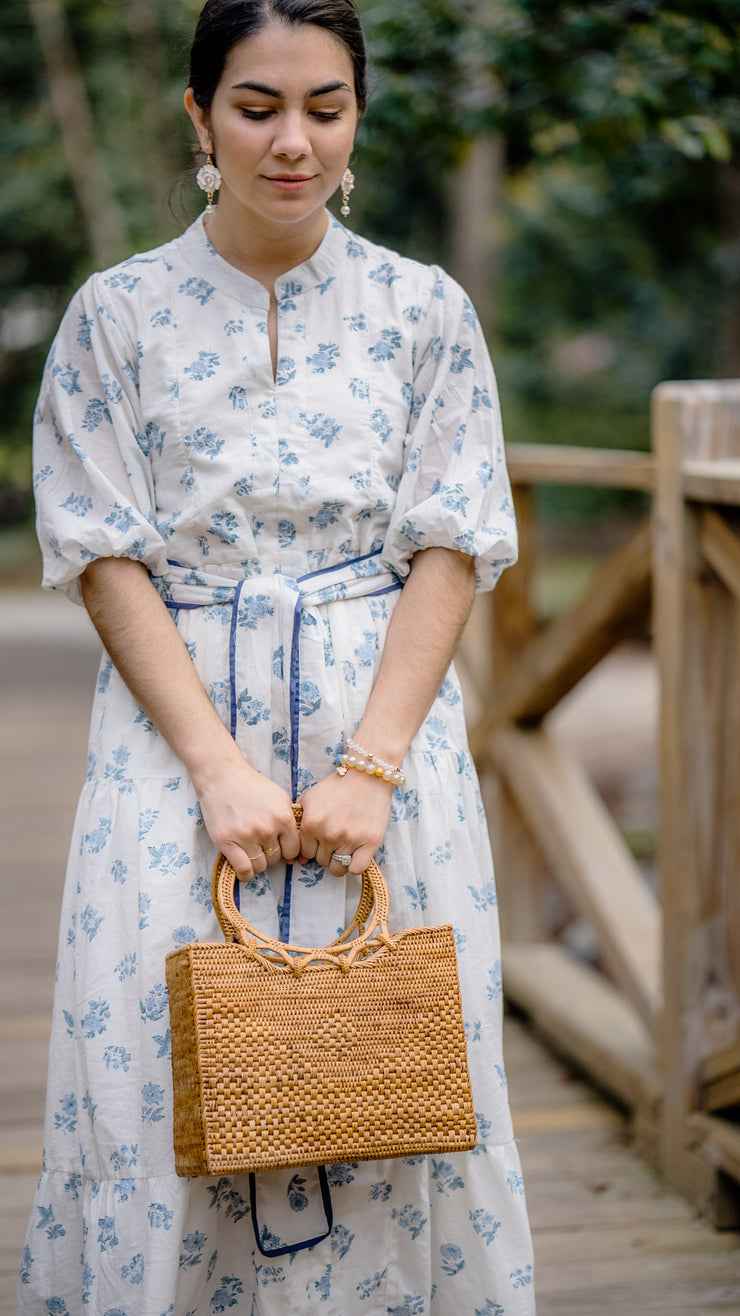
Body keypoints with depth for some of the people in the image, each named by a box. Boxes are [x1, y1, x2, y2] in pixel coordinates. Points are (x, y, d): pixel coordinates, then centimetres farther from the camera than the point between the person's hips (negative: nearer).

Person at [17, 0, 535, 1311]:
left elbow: (450, 551, -1)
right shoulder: (118, 314, 2)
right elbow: (106, 559, -2)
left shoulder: (424, 311, 3)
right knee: (161, 1071, -1)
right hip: (179, 725, 0)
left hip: (384, 724, 1)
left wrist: (369, 767, -12)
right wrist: (220, 768, -12)